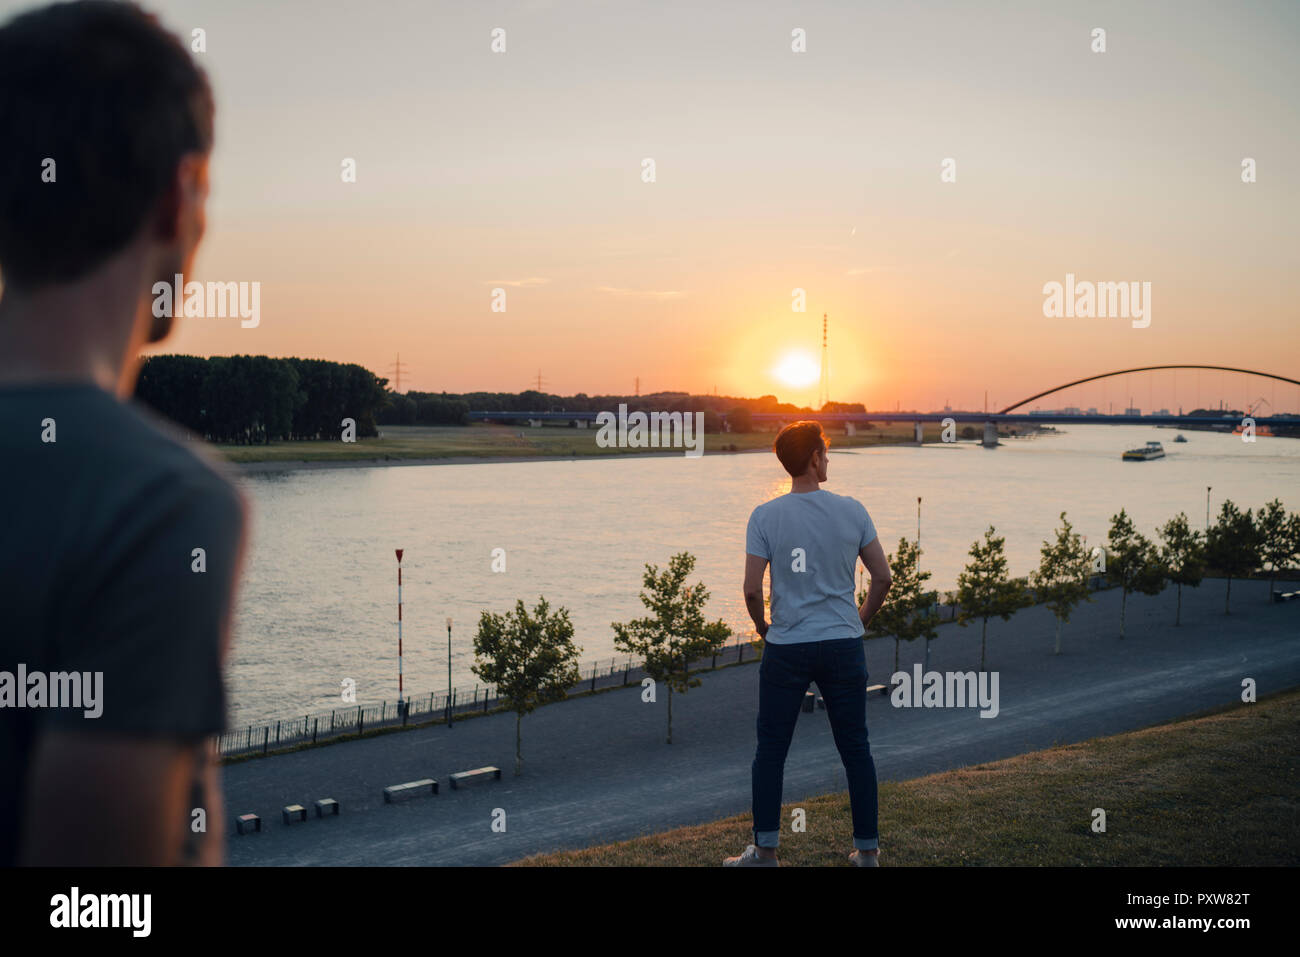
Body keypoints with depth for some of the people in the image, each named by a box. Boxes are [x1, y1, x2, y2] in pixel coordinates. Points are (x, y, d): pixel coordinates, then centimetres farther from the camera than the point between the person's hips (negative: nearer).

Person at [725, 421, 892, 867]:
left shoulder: (765, 517, -6)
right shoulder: (852, 510, -2)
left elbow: (751, 589, -8)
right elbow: (883, 577, 2)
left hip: (786, 649, -1)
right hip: (844, 646, 1)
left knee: (770, 750, 9)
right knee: (855, 749, 11)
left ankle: (765, 851, 13)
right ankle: (867, 850, 18)